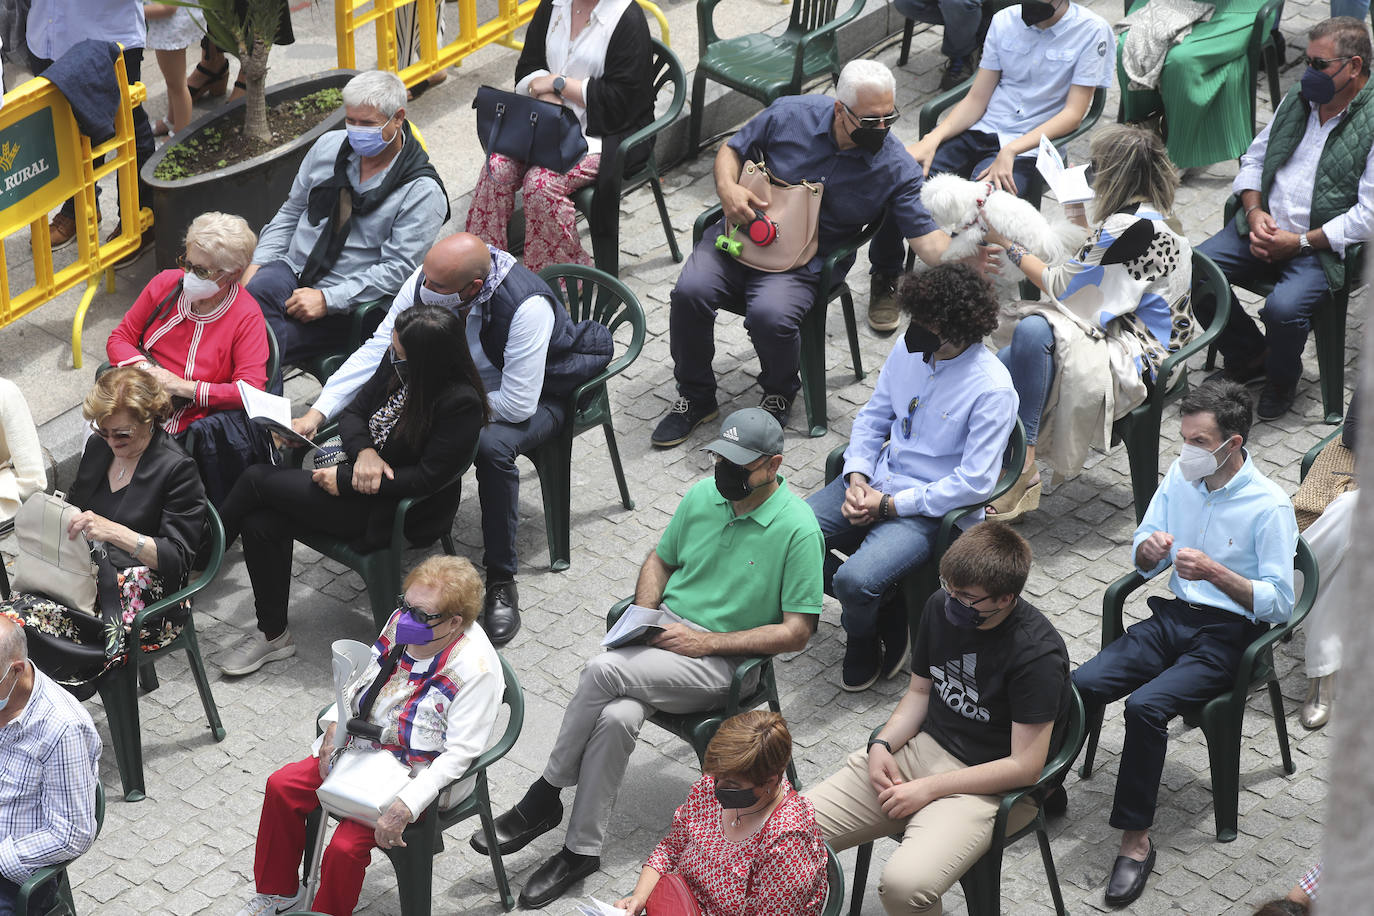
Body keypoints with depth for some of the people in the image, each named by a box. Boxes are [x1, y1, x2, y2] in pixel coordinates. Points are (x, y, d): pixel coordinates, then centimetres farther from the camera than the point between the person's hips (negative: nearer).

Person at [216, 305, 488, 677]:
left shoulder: (461, 403, -23)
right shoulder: (395, 366, -2)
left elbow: (427, 476, -23)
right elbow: (353, 413, 8)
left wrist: (345, 479, -20)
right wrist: (363, 451, -16)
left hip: (398, 513, -8)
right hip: (362, 478, 8)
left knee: (256, 479, -11)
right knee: (259, 524, -11)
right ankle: (272, 634, 6)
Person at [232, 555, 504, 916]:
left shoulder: (478, 669, -27)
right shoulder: (402, 621, -7)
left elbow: (458, 754, -26)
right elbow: (365, 679, 10)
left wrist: (406, 805, -32)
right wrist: (335, 725, -6)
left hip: (419, 775, -8)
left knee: (345, 848, -21)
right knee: (282, 786, 4)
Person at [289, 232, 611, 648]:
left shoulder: (527, 306, -37)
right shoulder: (428, 279, -21)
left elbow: (518, 404, -33)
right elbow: (378, 348, -15)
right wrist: (317, 412, -24)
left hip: (537, 393, -5)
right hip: (469, 380, 6)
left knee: (492, 445, -37)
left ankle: (501, 581, -21)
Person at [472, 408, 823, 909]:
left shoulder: (798, 530, -12)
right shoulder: (702, 496, 6)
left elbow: (796, 632, -11)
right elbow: (659, 560, 20)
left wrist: (705, 642, -15)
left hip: (721, 662, -5)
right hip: (664, 637, 5)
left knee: (603, 670, -28)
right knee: (617, 716, -28)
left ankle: (545, 798, -11)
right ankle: (582, 850, -15)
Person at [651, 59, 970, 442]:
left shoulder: (896, 168, -9)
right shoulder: (790, 115, -7)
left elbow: (924, 235, -12)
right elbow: (733, 150, 8)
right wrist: (727, 187, -13)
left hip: (808, 262, -2)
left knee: (770, 315, -32)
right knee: (690, 292, -23)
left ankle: (780, 395, 3)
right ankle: (695, 396, 2)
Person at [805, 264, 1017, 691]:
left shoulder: (993, 389, -19)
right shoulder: (909, 350, 0)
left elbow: (974, 483, -19)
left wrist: (889, 504, -18)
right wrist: (856, 478, -5)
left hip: (927, 509, -7)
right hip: (875, 480, 7)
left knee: (854, 580, -29)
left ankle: (863, 640, 8)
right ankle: (879, 612, 5)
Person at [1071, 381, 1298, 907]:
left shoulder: (1269, 507, -13)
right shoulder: (1180, 476, 5)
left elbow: (1279, 604, -14)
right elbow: (1142, 564, 14)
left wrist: (1214, 571, -26)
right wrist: (1149, 549, -11)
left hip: (1227, 635, -5)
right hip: (1174, 616, 6)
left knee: (1144, 706, -30)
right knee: (1081, 684, -20)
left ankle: (1136, 840, -20)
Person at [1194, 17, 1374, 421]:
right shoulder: (1297, 99, 9)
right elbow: (1254, 159, 18)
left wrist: (1298, 242, -18)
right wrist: (1254, 212, -2)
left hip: (1323, 248, -6)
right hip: (1264, 227, 7)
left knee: (1283, 308, -32)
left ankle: (1282, 378, 4)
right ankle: (1251, 355, 10)